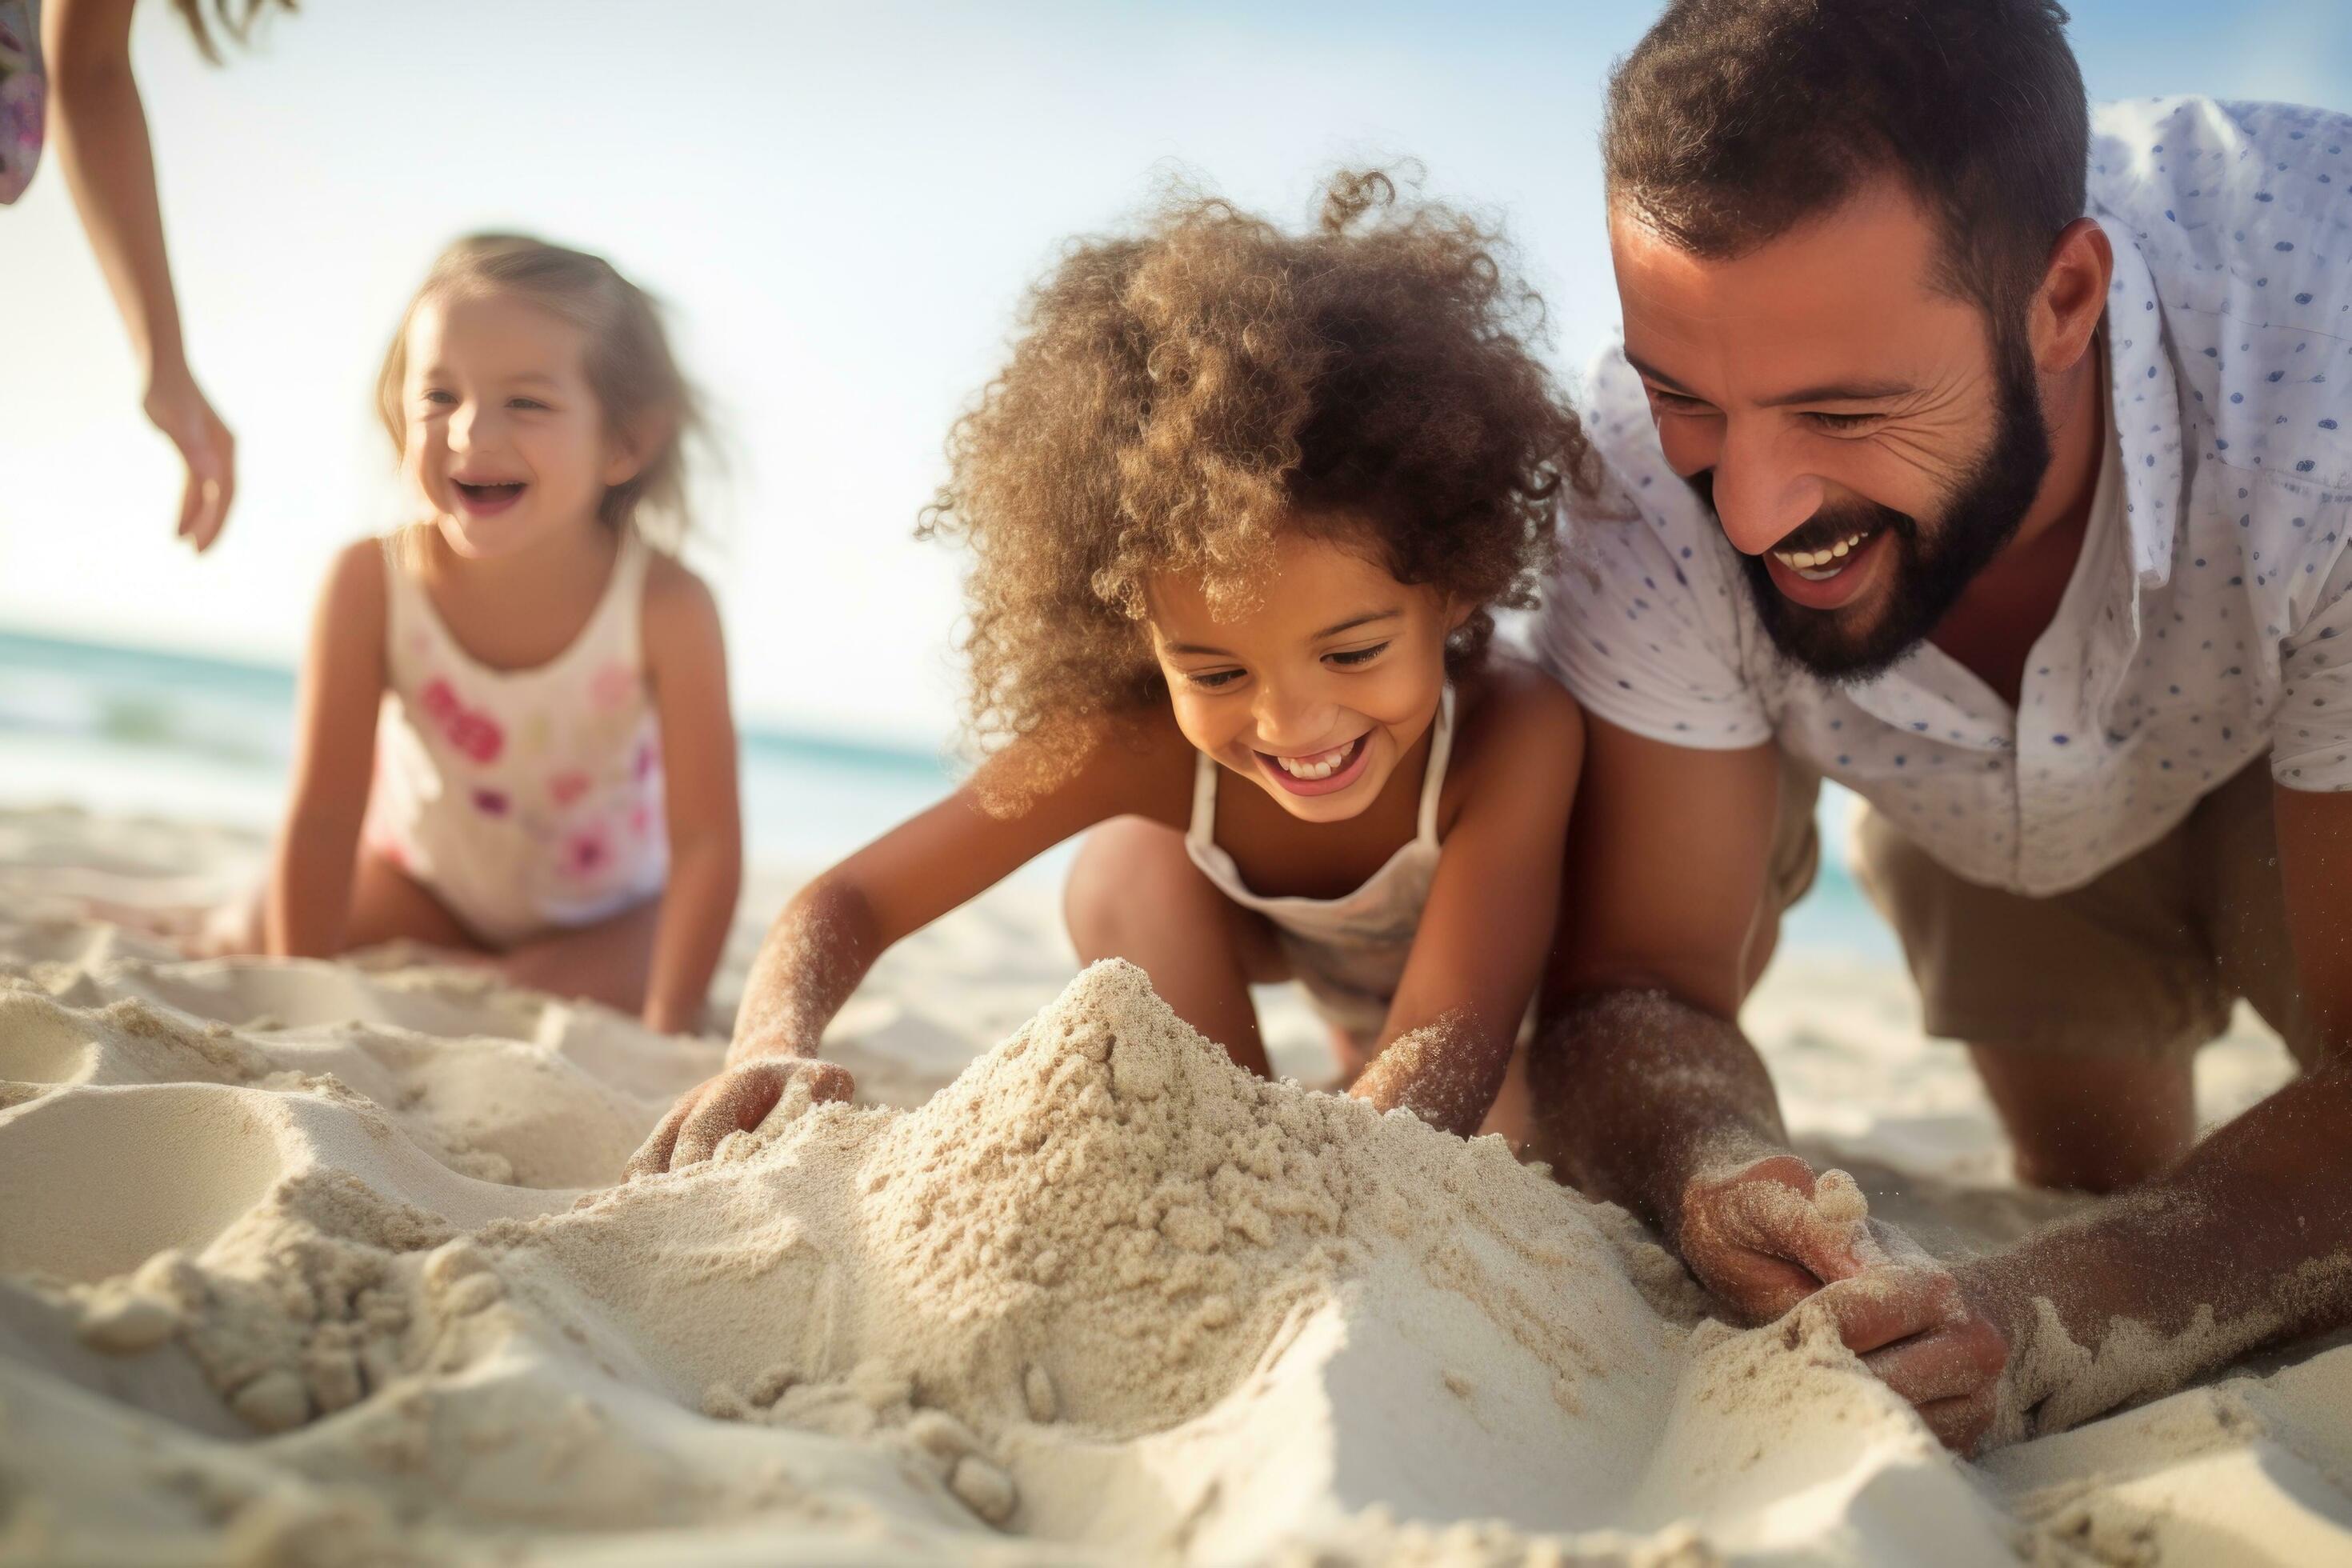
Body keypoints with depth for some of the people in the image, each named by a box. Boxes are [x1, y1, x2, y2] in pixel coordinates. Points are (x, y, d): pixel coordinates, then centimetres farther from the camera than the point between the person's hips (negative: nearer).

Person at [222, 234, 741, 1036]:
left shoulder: (666, 608, -32)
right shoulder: (371, 585, -27)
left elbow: (705, 839, -24)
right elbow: (324, 815, -20)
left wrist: (669, 1028, -24)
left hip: (602, 906, -1)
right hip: (422, 871, 2)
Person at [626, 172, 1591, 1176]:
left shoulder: (1515, 737, -44)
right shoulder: (1137, 744, -35)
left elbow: (1448, 1054, -52)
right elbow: (851, 901, -32)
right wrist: (772, 1052, -54)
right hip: (1298, 948, 0)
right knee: (1132, 861, -25)